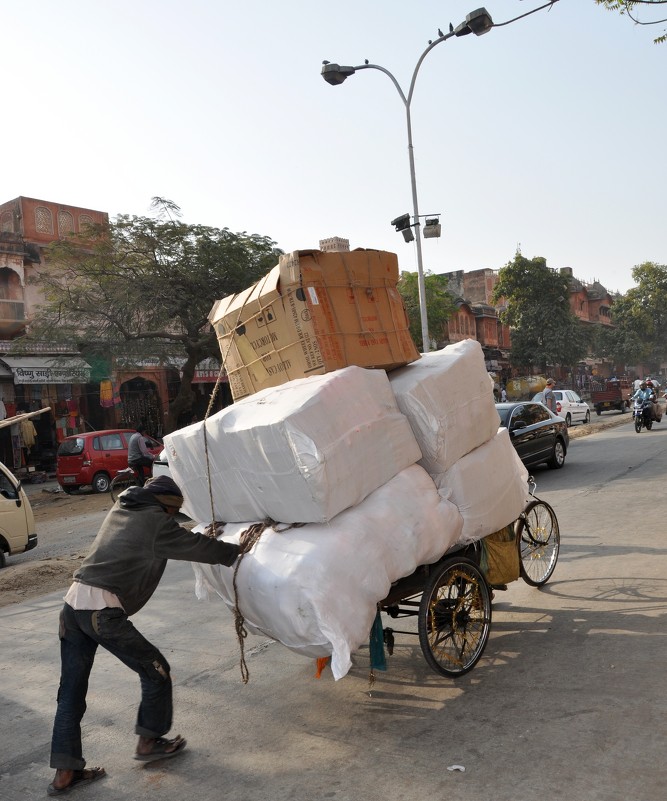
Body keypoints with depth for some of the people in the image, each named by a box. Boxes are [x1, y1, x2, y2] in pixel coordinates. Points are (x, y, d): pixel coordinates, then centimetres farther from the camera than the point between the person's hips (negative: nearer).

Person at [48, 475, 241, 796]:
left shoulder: (120, 509, 19)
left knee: (71, 691, 14)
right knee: (156, 671, 11)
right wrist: (237, 552, 19)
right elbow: (198, 547, 5)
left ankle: (64, 774, 19)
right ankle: (148, 743, 26)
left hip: (73, 603, 8)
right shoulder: (157, 521, -3)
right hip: (102, 611, -8)